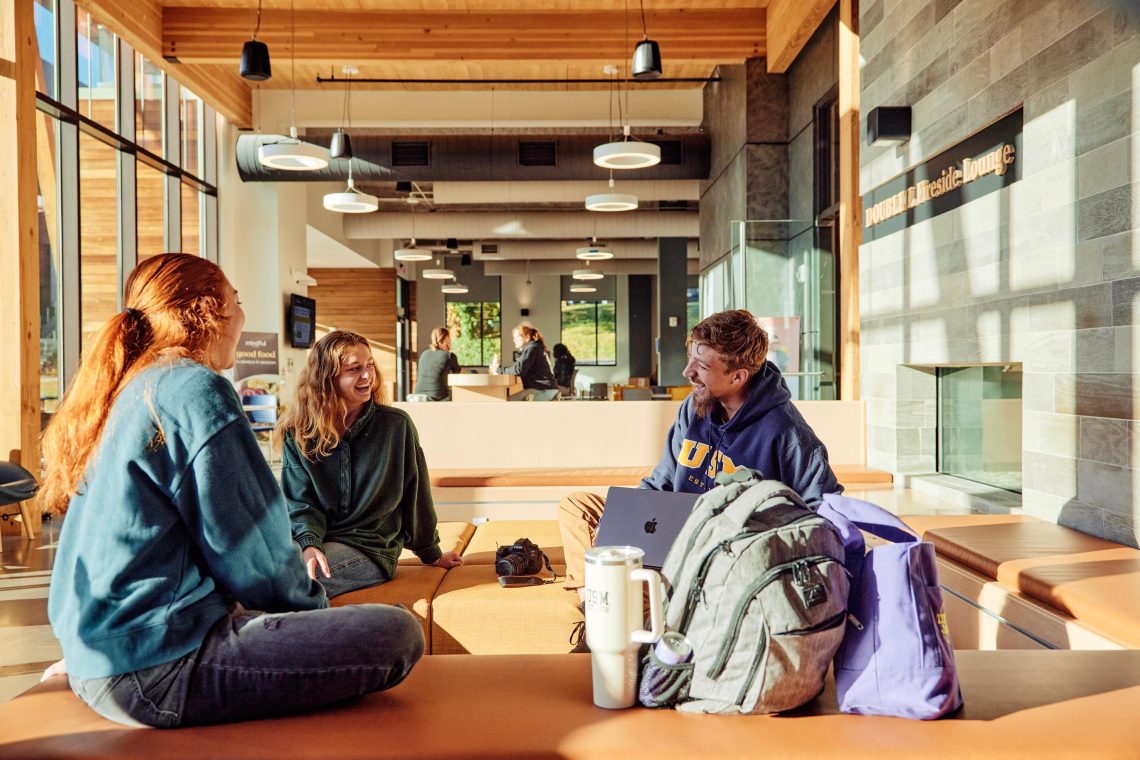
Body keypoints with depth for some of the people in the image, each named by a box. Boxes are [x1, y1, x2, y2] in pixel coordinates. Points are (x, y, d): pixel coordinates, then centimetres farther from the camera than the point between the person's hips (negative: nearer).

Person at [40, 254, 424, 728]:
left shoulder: (123, 391, 12)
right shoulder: (195, 390, -16)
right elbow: (249, 549, -14)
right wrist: (311, 606, 3)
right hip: (154, 674, -10)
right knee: (397, 633, -14)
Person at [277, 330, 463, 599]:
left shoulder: (397, 425, -2)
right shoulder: (298, 433, 3)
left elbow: (414, 496, 7)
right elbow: (301, 502, -2)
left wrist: (431, 554, 16)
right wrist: (308, 544, -23)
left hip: (372, 549, -2)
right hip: (319, 541, 3)